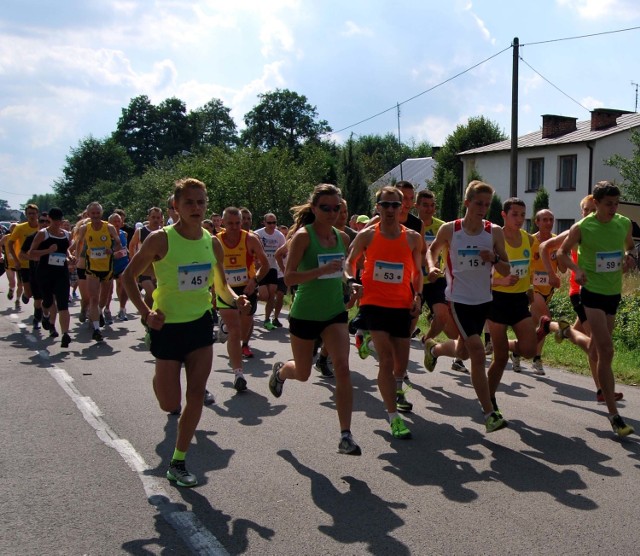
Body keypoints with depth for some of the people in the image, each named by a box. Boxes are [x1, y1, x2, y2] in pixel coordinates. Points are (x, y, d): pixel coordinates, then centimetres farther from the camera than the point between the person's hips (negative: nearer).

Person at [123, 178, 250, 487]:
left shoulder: (212, 243, -1)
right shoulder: (161, 239, -15)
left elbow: (220, 285, 11)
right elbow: (129, 276, -7)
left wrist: (235, 300, -10)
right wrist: (145, 312, -18)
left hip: (201, 324, 4)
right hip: (168, 326, -4)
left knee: (197, 395, 0)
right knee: (169, 403, 2)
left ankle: (178, 462, 14)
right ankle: (160, 378, 40)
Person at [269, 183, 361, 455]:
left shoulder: (342, 237, 3)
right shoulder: (303, 235, -14)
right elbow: (289, 277, -21)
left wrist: (350, 286, 5)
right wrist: (322, 270, -31)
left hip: (335, 312, 4)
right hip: (305, 314, -3)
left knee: (342, 368, -14)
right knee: (302, 373, 13)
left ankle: (346, 436, -10)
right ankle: (280, 370, 51)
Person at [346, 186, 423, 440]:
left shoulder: (413, 238, 2)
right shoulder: (366, 235, -3)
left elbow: (417, 271, 14)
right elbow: (350, 261, 11)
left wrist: (418, 296, 0)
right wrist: (352, 281, -7)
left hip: (402, 306, 3)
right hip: (374, 303, -2)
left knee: (401, 363, 8)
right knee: (387, 360, -12)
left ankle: (395, 385, 46)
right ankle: (394, 417, -5)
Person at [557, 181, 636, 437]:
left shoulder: (624, 224, 0)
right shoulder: (581, 228, -11)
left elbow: (631, 248, 17)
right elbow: (562, 252, 1)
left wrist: (631, 258, -6)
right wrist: (577, 269, -17)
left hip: (614, 293, 6)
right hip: (592, 292, -6)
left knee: (598, 348, 20)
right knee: (606, 352, -11)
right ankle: (614, 414, -8)